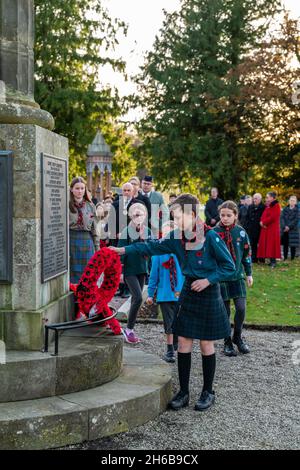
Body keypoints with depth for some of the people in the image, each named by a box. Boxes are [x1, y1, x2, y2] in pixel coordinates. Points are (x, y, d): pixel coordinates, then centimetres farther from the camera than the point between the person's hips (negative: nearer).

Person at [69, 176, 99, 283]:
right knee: (71, 275, 3)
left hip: (86, 242, 3)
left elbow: (94, 229, 12)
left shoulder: (90, 206, 9)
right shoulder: (66, 205, -1)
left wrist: (97, 249, 9)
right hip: (71, 241, -2)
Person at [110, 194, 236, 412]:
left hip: (208, 294, -5)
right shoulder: (177, 237, 0)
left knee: (206, 344, 5)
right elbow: (152, 247, 6)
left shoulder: (211, 237, -17)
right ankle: (184, 392, 16)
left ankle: (208, 392, 21)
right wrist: (123, 250, 2)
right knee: (184, 342, 5)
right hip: (188, 291, 5)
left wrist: (208, 280, -19)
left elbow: (229, 267, -12)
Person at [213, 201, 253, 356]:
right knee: (225, 310, 5)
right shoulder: (214, 232, -6)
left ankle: (237, 337, 19)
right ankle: (227, 342, 21)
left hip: (237, 275, 1)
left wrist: (249, 273, 9)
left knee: (241, 308, -5)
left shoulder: (240, 232, 0)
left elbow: (247, 253, 8)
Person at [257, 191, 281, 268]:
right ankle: (271, 260, 11)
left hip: (272, 229, -9)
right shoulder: (267, 206, 16)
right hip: (266, 228, 9)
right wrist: (262, 222, -7)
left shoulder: (276, 206, -10)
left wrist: (263, 222, -11)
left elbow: (272, 217, -18)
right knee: (266, 244, 6)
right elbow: (263, 216, 14)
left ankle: (273, 261, -9)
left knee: (272, 244, -10)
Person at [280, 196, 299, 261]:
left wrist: (289, 227, -14)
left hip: (293, 230, -3)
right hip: (284, 230, 3)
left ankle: (292, 259, 2)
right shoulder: (285, 209, 10)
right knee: (285, 245, 6)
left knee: (293, 245, -2)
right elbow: (282, 218, 1)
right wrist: (284, 226, -12)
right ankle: (285, 258, 12)